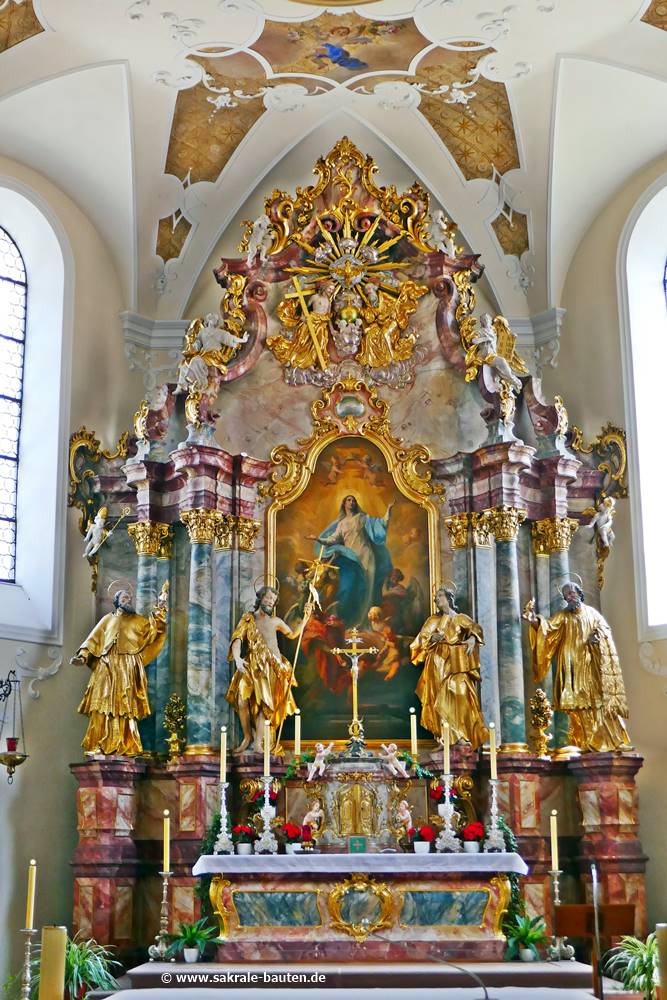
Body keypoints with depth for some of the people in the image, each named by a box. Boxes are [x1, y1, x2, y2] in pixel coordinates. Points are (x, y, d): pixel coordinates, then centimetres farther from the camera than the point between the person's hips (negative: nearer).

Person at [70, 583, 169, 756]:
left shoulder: (138, 620, 19)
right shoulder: (107, 619, 20)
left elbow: (154, 626, 5)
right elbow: (94, 640, 13)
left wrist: (160, 607, -3)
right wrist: (82, 656, -1)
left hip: (128, 669, -1)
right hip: (107, 668, 1)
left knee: (125, 707, -9)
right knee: (104, 705, -8)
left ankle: (125, 746, -12)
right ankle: (100, 745, -10)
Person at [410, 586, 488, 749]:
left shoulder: (461, 618, 9)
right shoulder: (433, 620, 15)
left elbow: (475, 628, -8)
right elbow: (422, 638, 8)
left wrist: (472, 638, -29)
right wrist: (433, 637, -13)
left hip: (457, 663, -1)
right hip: (438, 663, 1)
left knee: (460, 696, -10)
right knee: (441, 699, -6)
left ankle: (463, 735, -9)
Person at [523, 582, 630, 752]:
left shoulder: (591, 612, 12)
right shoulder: (562, 616, 6)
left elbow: (604, 628, 9)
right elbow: (548, 626, -9)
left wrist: (597, 636, -14)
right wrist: (534, 621, -30)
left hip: (593, 664, 1)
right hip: (574, 665, -1)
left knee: (599, 698, 0)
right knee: (580, 701, -8)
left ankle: (610, 740, 5)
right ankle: (585, 743, -9)